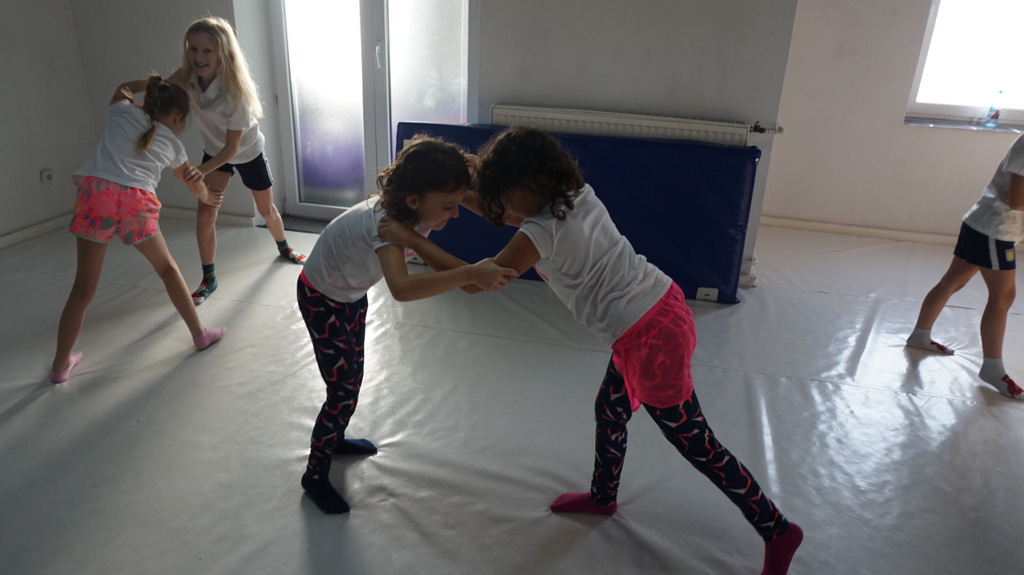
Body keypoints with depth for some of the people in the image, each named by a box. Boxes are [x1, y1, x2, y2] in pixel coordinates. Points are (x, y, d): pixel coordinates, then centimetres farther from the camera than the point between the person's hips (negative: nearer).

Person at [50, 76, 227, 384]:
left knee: (83, 287, 11)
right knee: (167, 267, 22)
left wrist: (153, 83, 47)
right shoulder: (172, 145, 19)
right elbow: (195, 184, 35)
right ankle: (200, 334, 29)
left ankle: (61, 365, 21)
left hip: (96, 194, 2)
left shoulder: (123, 111, 20)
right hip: (136, 202, -1)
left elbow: (124, 89, 46)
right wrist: (209, 198, 54)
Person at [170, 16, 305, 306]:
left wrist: (201, 170, -39)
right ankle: (208, 278, 5)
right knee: (205, 212, -8)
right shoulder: (188, 77, -23)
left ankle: (284, 248, 45)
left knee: (266, 209, 14)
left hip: (248, 152, -3)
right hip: (215, 150, 3)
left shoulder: (235, 90, -36)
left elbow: (232, 147, -32)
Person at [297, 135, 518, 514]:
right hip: (321, 300, -8)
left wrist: (481, 274, -26)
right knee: (343, 390, -4)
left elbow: (433, 257, -8)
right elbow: (401, 289, -59)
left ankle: (334, 438, 47)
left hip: (352, 295, 8)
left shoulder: (413, 214, -17)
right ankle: (315, 476, 16)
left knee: (352, 376, 22)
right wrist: (470, 274, -64)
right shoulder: (384, 222, -42)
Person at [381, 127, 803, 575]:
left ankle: (776, 530, 25)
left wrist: (413, 241, -1)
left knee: (697, 445, 8)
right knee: (609, 410, 26)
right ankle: (602, 496, 51)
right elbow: (514, 216, 18)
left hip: (648, 337, -9)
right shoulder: (579, 194, 4)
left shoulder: (541, 233, -19)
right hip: (664, 304, 9)